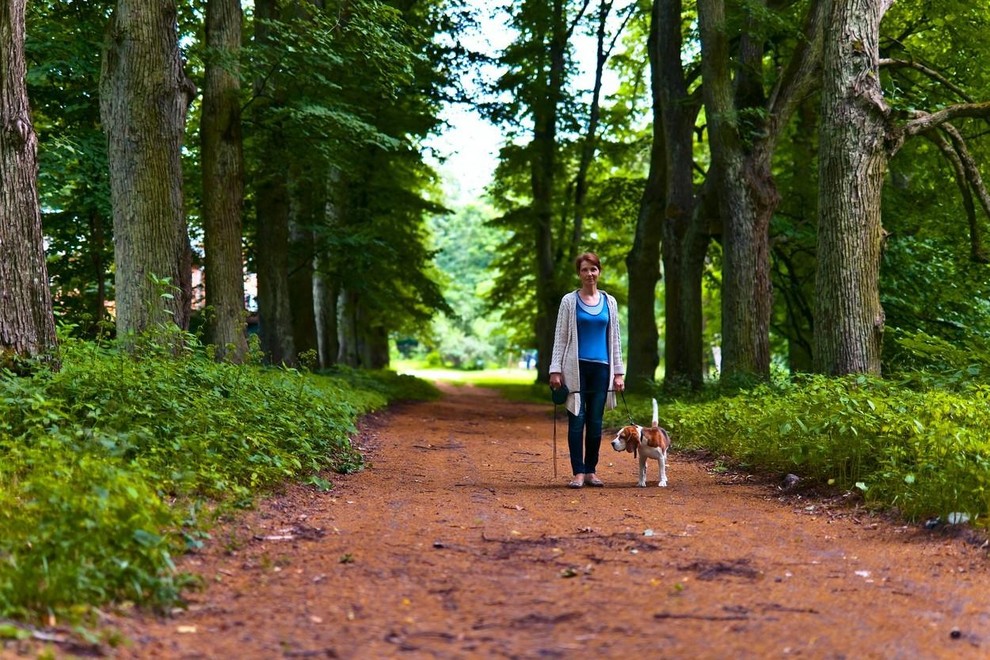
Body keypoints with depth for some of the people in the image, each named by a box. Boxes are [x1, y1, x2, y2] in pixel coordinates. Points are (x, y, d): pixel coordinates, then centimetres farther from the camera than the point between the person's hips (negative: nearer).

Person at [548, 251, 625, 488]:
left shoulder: (609, 302, 10)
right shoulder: (569, 301, 2)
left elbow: (614, 338, 12)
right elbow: (560, 337, 1)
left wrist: (618, 372, 7)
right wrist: (555, 370, -6)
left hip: (601, 368, 3)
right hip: (577, 368, -2)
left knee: (595, 422, 5)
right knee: (577, 420, -4)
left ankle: (591, 471, 13)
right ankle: (578, 473, -2)